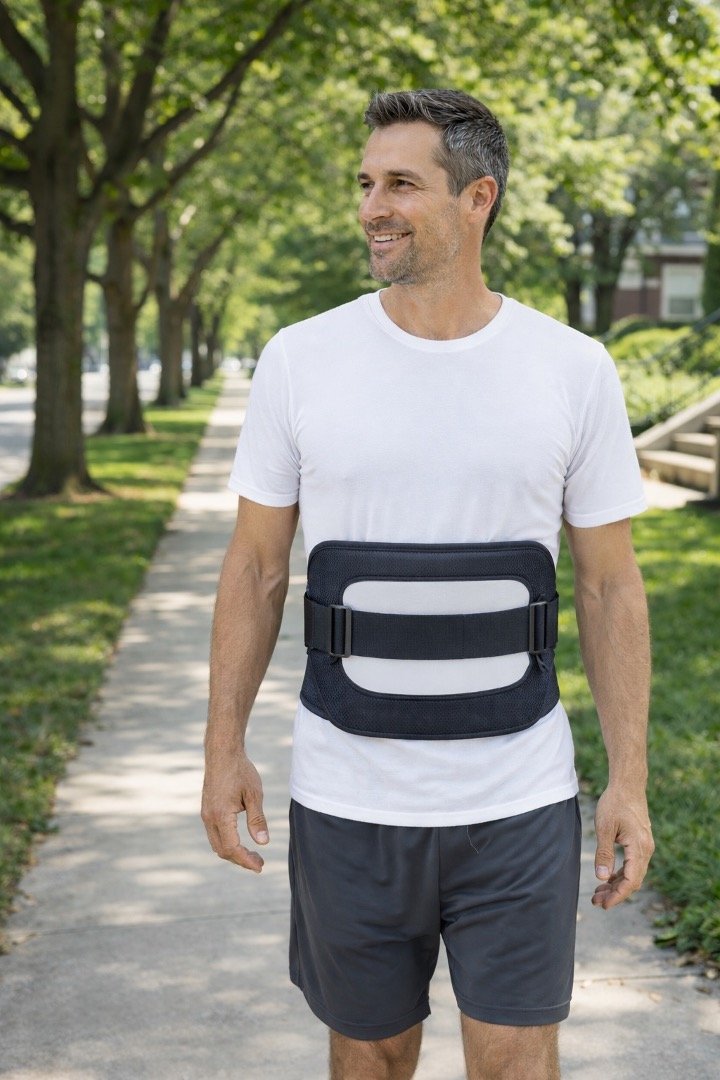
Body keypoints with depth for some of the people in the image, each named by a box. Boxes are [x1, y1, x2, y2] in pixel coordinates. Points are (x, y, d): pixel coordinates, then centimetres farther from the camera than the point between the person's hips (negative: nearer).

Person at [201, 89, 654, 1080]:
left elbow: (610, 586, 2)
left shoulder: (574, 370, -3)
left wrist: (629, 780, -1)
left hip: (519, 803, 0)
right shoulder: (301, 359, -2)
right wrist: (225, 750, 2)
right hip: (347, 802, 1)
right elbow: (257, 566, 4)